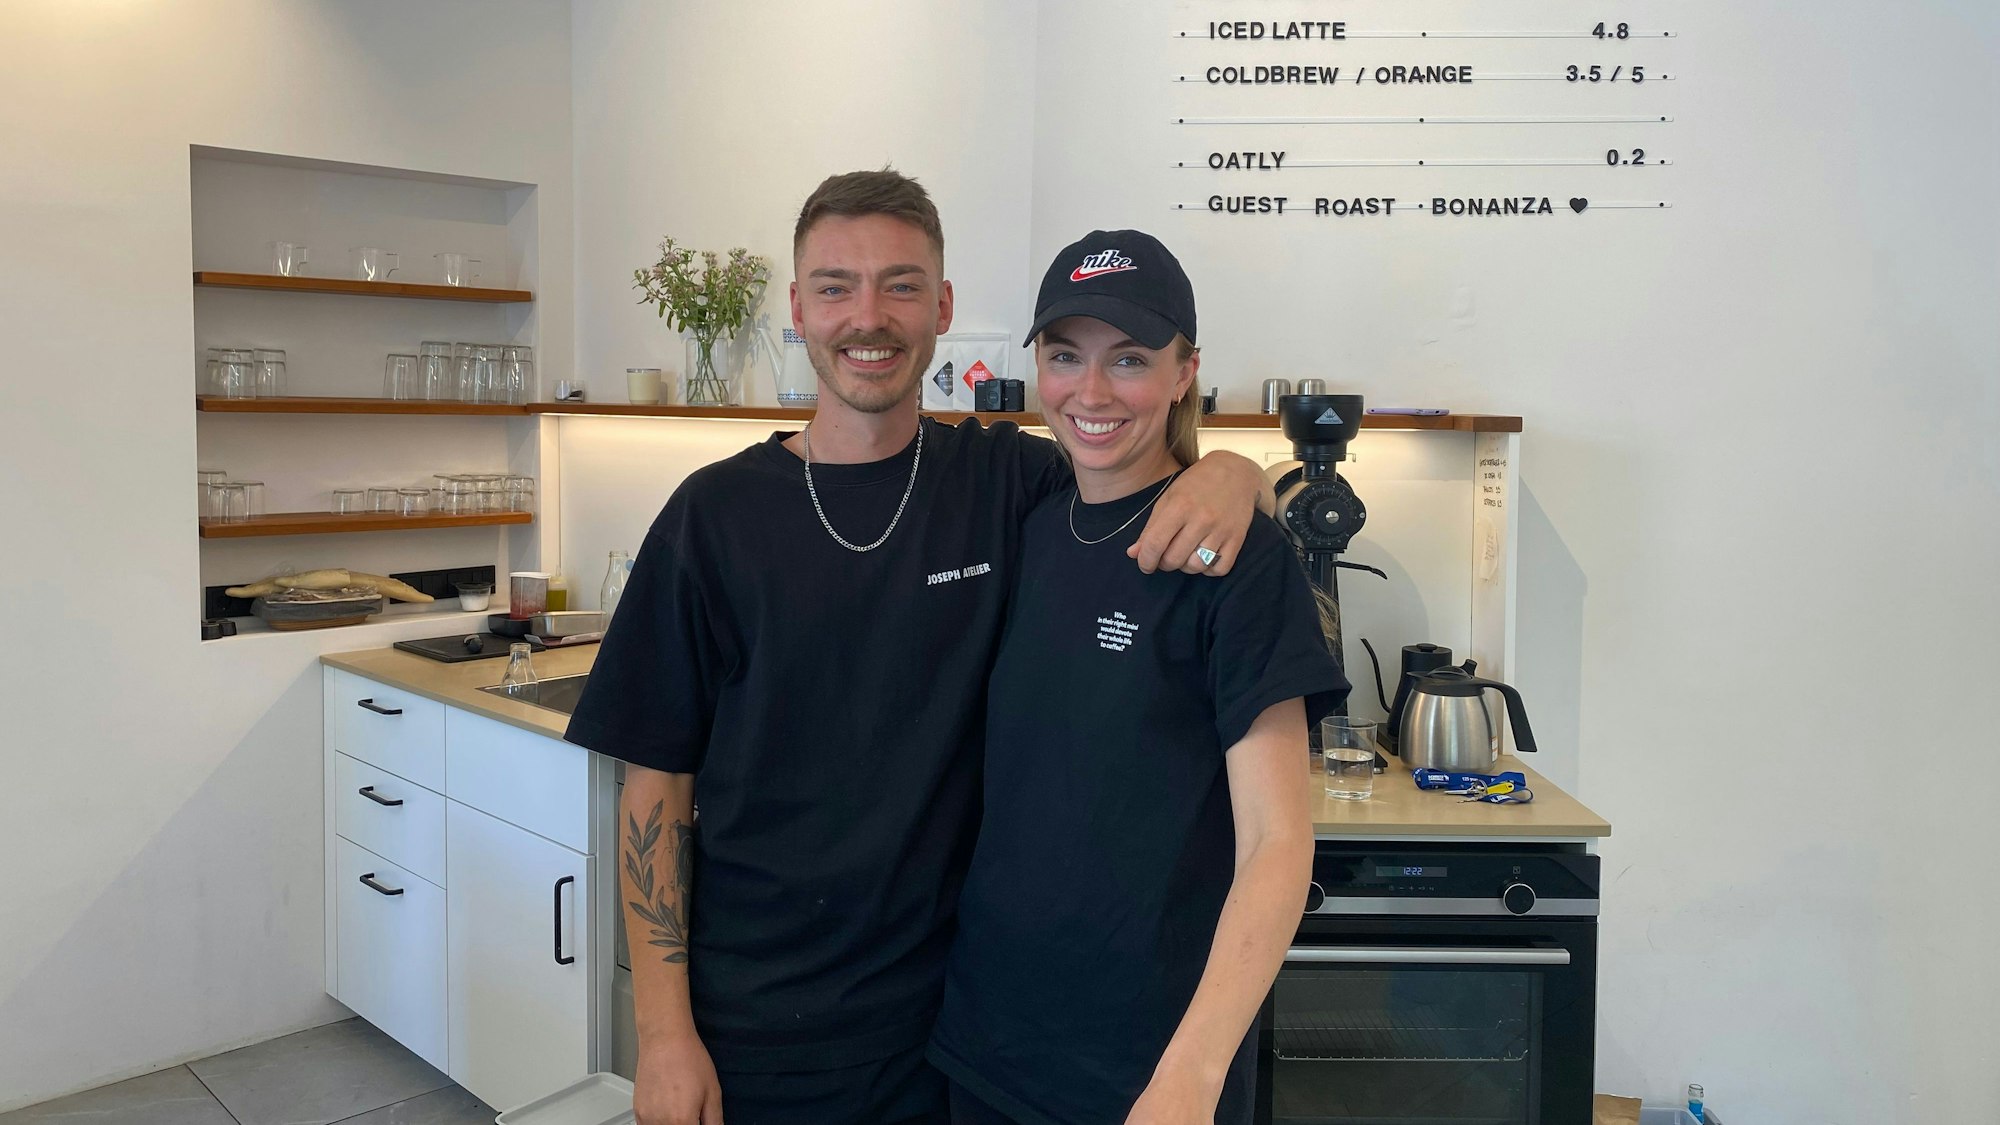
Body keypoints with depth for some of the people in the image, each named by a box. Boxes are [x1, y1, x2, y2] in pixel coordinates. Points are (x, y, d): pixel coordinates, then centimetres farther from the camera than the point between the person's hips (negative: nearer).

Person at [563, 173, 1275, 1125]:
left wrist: (1228, 470, -18)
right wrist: (664, 1030, -8)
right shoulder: (716, 514, -7)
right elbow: (656, 785, -4)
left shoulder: (1005, 483, -4)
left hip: (951, 1013, 2)